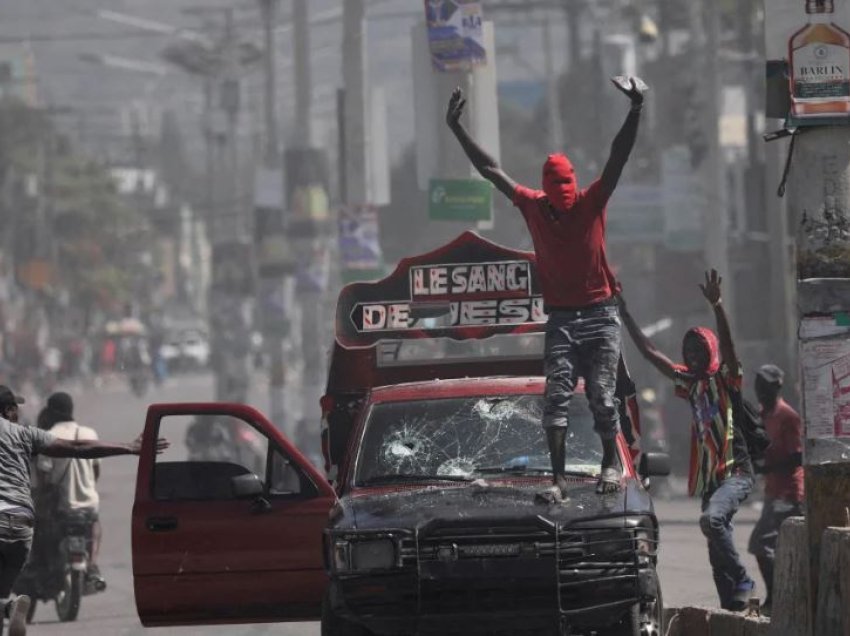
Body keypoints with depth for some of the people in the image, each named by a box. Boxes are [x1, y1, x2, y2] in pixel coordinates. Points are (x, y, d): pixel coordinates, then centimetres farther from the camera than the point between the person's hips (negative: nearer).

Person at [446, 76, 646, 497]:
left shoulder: (592, 203, -1)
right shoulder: (533, 207, 4)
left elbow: (618, 158, -10)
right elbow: (491, 170, 8)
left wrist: (635, 110, -22)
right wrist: (457, 130, 7)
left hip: (599, 316, -2)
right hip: (560, 318, 2)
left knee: (602, 396, -3)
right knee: (556, 397, -7)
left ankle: (611, 463, 14)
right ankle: (557, 477, -9)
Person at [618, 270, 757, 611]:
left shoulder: (725, 379, -3)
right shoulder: (690, 383, 13)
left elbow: (728, 344, -21)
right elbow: (650, 352, 16)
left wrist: (717, 305, -34)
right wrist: (624, 314, 14)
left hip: (736, 472, -7)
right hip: (709, 477, 7)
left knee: (711, 519, -31)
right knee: (717, 555, 6)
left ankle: (742, 582, -20)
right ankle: (732, 606, 10)